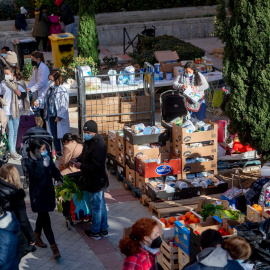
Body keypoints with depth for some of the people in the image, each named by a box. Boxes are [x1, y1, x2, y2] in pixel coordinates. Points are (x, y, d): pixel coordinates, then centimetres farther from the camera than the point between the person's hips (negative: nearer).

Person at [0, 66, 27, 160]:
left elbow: (23, 95, -6)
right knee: (11, 132, -7)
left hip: (17, 110, 2)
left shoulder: (19, 83, 3)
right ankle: (12, 152, -1)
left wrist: (14, 88, -13)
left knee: (15, 132, 9)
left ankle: (14, 150, 20)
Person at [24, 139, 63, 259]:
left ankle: (37, 237, 45)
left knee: (42, 215, 22)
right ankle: (54, 247, -4)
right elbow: (37, 175, -32)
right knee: (45, 218, -6)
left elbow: (53, 169, 11)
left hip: (48, 191, 7)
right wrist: (40, 160, -34)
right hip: (38, 194, -6)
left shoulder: (47, 156, -3)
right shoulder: (29, 161, -20)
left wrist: (59, 179, -5)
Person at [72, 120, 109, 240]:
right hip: (93, 180, 10)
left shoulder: (99, 146, -28)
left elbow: (96, 166, -29)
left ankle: (95, 232, 20)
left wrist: (81, 166, -20)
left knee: (96, 206, 6)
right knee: (101, 204, 19)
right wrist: (77, 159, 2)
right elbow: (85, 154, 20)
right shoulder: (89, 140, 3)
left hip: (96, 181, -10)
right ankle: (104, 229, 32)